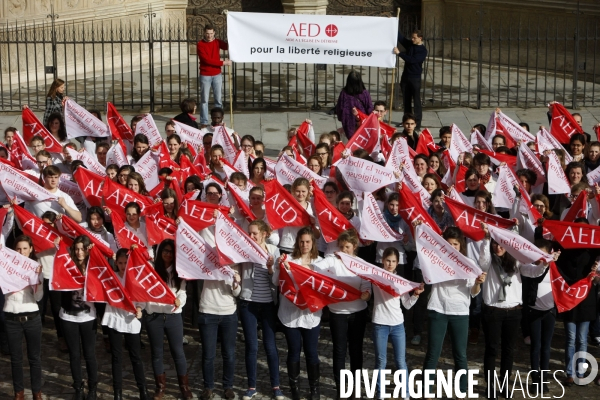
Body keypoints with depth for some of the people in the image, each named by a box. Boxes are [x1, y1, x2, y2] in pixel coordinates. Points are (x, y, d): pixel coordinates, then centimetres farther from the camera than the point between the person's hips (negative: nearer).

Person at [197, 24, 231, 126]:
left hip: (217, 75, 3)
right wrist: (223, 62, -17)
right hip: (205, 75, -3)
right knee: (204, 100, 1)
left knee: (218, 99, 6)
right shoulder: (200, 45, -8)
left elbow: (228, 46, -9)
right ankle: (204, 122, 6)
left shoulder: (217, 42, 5)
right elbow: (207, 60, -16)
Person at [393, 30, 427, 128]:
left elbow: (412, 60, -22)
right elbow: (400, 37, 4)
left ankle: (417, 123, -8)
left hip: (415, 78, -6)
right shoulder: (410, 44, 8)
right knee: (406, 100, 11)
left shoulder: (423, 51, -11)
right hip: (405, 76, 6)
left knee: (417, 101, -6)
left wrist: (399, 53, -24)